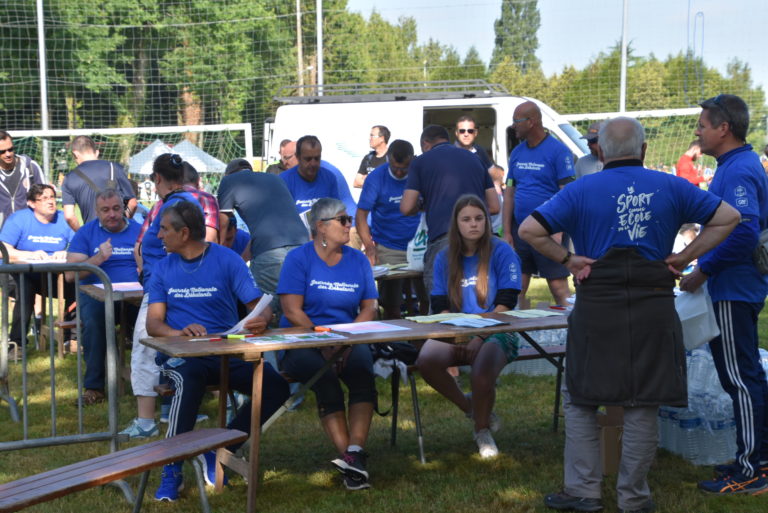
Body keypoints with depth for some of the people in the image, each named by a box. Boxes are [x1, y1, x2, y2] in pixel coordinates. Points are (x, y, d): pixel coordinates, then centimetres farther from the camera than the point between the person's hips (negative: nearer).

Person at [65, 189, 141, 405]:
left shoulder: (139, 230, 12)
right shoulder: (86, 233, 9)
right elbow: (70, 274, 0)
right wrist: (98, 258, -13)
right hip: (96, 294, 0)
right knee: (93, 321, -34)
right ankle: (94, 386, -20)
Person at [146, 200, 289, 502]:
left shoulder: (227, 260, 1)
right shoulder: (165, 267, 9)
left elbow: (259, 305, -4)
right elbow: (153, 323, 1)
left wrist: (262, 319, -29)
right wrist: (178, 332, -22)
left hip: (228, 352, 0)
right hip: (180, 354, 0)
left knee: (276, 387, -24)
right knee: (189, 378, -37)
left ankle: (219, 453, -10)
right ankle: (172, 470, -28)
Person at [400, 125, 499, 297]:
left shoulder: (421, 161, 12)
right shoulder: (474, 159, 24)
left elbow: (406, 208, 6)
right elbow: (494, 206, 19)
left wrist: (421, 206, 28)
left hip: (443, 239, -4)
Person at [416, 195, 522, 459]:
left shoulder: (501, 252, -2)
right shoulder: (445, 258, 10)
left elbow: (506, 303, -7)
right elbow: (440, 306, 6)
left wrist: (479, 337, -18)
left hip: (495, 331, -3)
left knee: (482, 373, -35)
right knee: (426, 360, -29)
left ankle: (483, 429, -1)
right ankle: (469, 406, 0)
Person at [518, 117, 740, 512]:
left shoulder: (581, 191, -1)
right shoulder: (671, 187, 4)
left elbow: (529, 230, -8)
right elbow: (728, 217, 6)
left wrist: (567, 259, -1)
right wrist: (684, 257, 3)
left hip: (597, 308, -1)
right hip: (654, 309, 1)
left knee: (581, 401, 12)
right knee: (642, 406, 8)